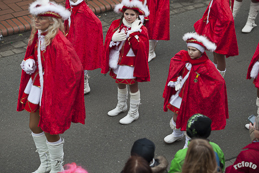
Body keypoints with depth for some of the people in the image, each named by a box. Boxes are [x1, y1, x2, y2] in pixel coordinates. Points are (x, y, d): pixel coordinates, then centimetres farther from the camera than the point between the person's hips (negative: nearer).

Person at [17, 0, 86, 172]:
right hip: (37, 86, 9)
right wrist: (29, 62, -3)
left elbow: (72, 70, -25)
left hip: (53, 90, -9)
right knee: (34, 126, 19)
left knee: (49, 130, 5)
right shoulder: (38, 36, -1)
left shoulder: (59, 43, -27)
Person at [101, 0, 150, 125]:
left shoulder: (141, 29, -16)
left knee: (133, 86, 7)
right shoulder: (116, 24, -4)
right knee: (120, 83, 24)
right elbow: (107, 42, -6)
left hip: (131, 64, -5)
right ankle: (121, 106, 48)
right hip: (117, 61, 5)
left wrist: (134, 33, -35)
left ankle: (133, 113, 23)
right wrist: (114, 38, -28)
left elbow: (140, 47, -27)